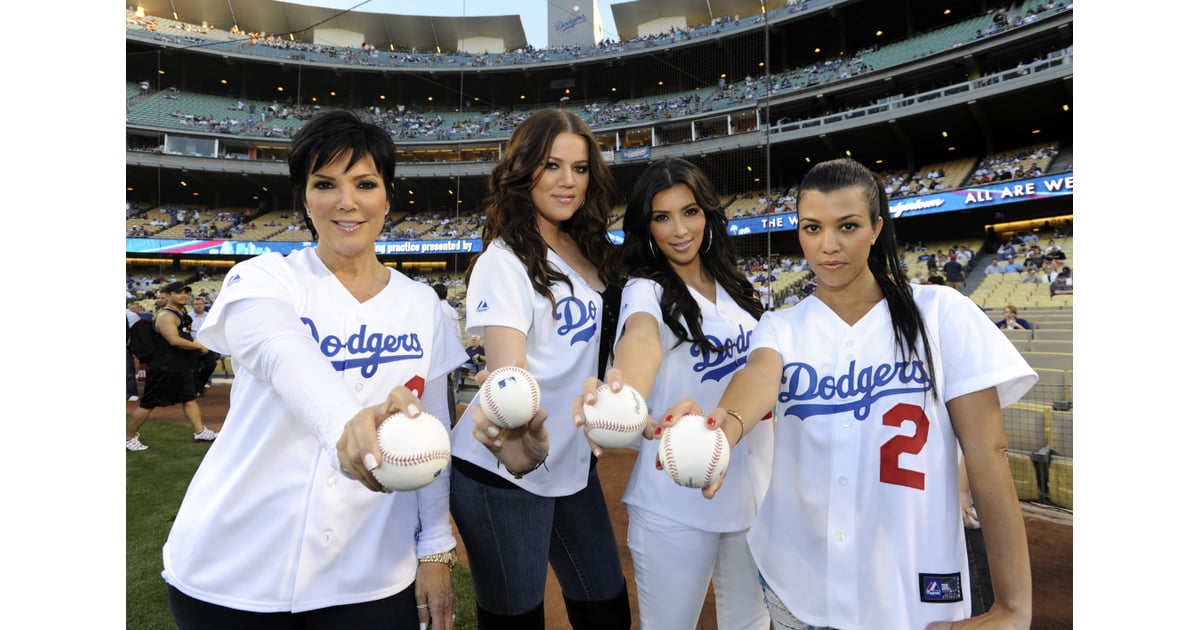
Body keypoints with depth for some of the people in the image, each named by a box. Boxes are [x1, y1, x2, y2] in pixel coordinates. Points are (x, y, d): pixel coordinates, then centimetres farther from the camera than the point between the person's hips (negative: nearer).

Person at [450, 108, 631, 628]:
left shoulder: (588, 252, 5)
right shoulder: (505, 261, -17)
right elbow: (507, 367, -32)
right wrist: (521, 447, -50)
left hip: (573, 465, 7)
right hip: (503, 474, -7)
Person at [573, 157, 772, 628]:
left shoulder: (732, 287, 4)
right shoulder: (646, 290, -14)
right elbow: (643, 336, -38)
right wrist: (624, 390, -60)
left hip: (753, 488, 6)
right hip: (677, 504, -5)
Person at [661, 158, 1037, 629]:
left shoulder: (940, 314, -7)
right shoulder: (781, 327, -2)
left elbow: (988, 454, -9)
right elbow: (761, 374, -25)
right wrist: (725, 425, -47)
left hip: (912, 589, -1)